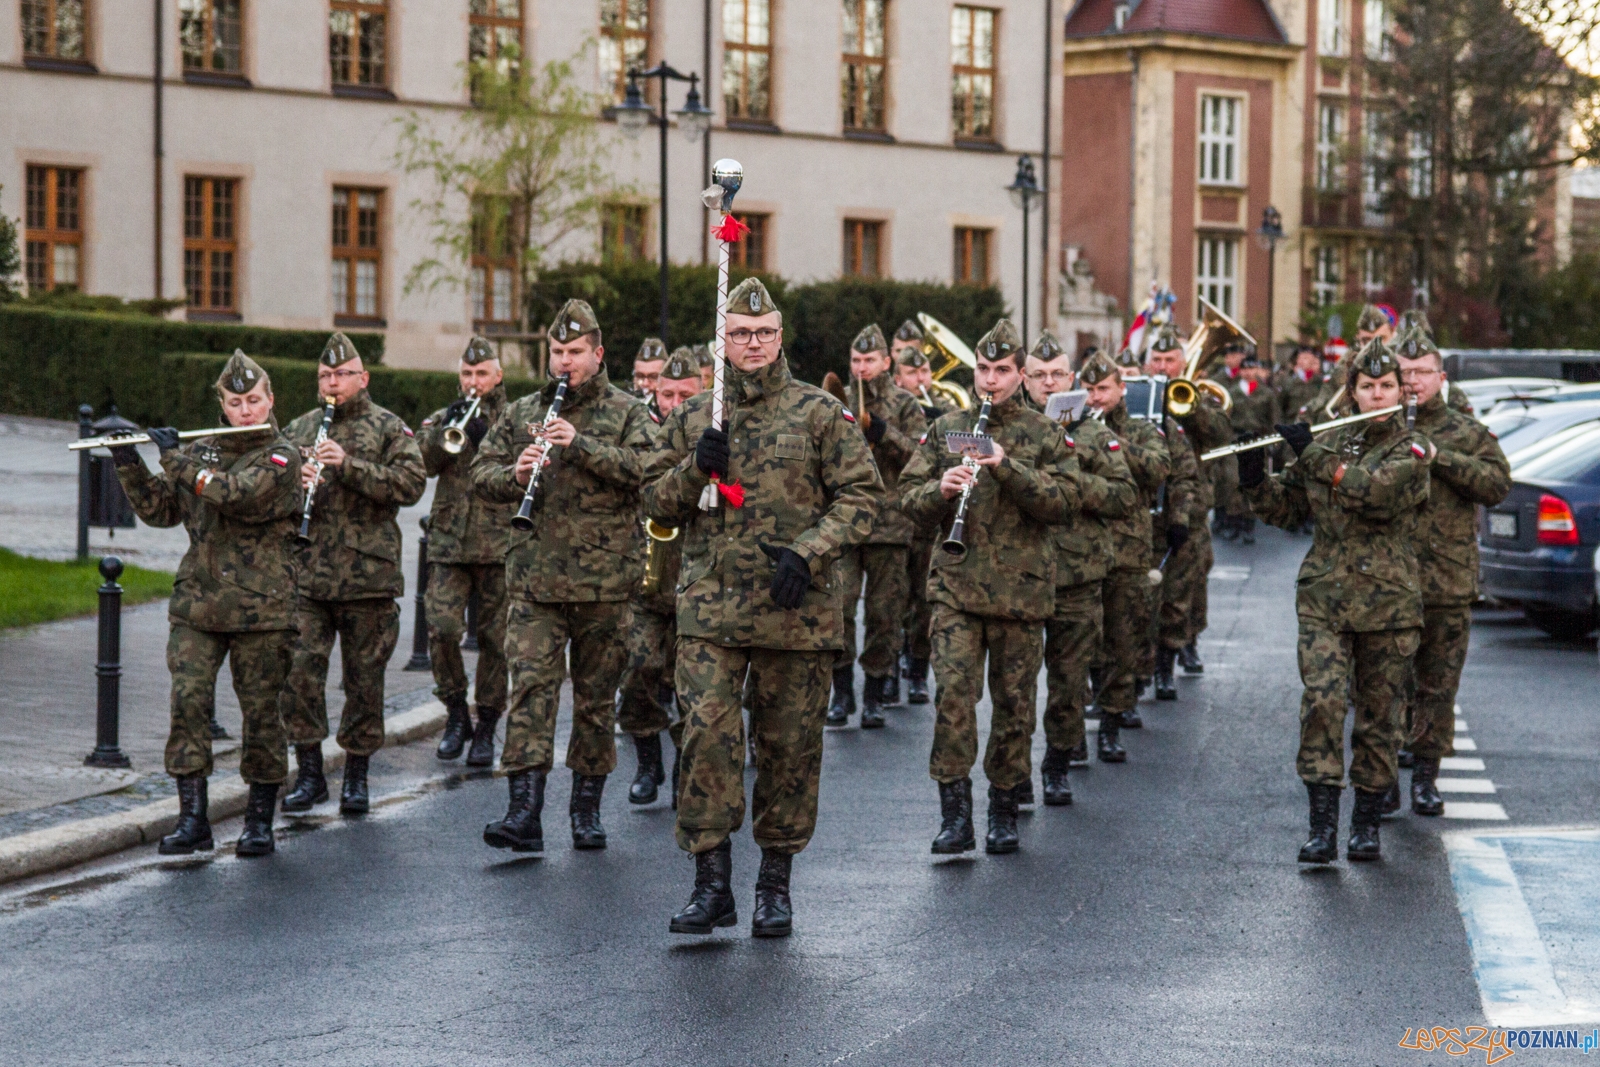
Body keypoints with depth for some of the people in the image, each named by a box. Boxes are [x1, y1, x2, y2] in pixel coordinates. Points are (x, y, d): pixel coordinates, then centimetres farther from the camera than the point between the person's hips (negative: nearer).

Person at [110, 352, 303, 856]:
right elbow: (160, 510, 14)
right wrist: (129, 465, 0)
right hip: (197, 602, 4)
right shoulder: (203, 450, 14)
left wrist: (175, 457, -13)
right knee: (187, 699, -9)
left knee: (260, 710, 2)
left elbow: (237, 494, -21)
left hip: (259, 607, -4)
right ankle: (192, 819, -5)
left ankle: (260, 820, 14)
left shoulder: (280, 456, -3)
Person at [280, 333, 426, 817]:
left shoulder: (388, 428, 4)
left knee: (364, 677, 4)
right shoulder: (297, 430, 14)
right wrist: (293, 484, -9)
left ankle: (356, 776, 16)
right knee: (299, 670, -6)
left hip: (367, 575, -2)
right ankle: (309, 772, 6)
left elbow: (412, 483, -10)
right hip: (304, 573, 2)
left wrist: (349, 465, -19)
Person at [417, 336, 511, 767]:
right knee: (442, 628, -12)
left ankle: (486, 727, 11)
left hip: (500, 544, -1)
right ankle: (456, 713, 7)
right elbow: (422, 462, -2)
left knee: (496, 638, 1)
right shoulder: (441, 419, 15)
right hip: (449, 543, 1)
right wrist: (448, 430, -15)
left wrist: (485, 440, -16)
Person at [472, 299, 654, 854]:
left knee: (596, 694, 7)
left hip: (604, 579, -1)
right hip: (535, 577, 1)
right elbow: (481, 474, 9)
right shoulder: (521, 413, 12)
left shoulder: (626, 411, 4)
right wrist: (515, 475, -12)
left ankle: (587, 808, 19)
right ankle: (525, 810, -15)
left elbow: (645, 469, -12)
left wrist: (580, 445, -21)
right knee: (530, 686, -10)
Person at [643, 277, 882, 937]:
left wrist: (807, 554, -14)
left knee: (790, 746, 5)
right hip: (710, 609, 1)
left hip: (796, 611, -1)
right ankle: (711, 883, -4)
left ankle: (775, 883, 17)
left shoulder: (822, 414, 3)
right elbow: (657, 503, 15)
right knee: (707, 734, -10)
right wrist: (696, 466, -5)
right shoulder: (692, 418, 11)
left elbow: (861, 494, -1)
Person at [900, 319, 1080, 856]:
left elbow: (1063, 501, -7)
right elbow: (909, 496, 9)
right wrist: (940, 490, -13)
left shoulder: (1047, 437, 5)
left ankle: (1003, 812, 18)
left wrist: (1008, 467, -19)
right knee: (953, 691, -13)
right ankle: (955, 814, -9)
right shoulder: (945, 430, 11)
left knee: (1014, 701, 5)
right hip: (956, 584, 0)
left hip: (1022, 589, 0)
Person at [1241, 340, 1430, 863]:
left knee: (1378, 715, 5)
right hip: (1324, 596, 2)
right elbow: (1285, 508, 14)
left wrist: (1312, 456, -16)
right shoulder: (1328, 443, 10)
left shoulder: (1411, 449, -1)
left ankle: (1366, 824, 19)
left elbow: (1376, 491, -20)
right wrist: (1255, 477, -5)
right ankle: (1322, 824, -14)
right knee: (1322, 698, -15)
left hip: (1387, 602, -1)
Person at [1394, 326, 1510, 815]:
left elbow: (1498, 484, -6)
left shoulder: (1468, 434, 8)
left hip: (1448, 585, 0)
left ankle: (1426, 775, 13)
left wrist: (1438, 456, -14)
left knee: (1437, 683, 4)